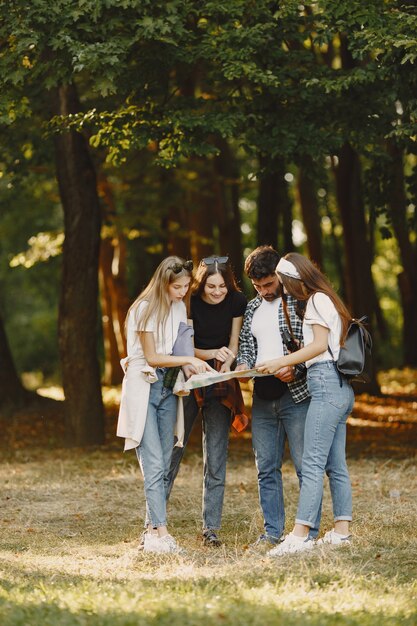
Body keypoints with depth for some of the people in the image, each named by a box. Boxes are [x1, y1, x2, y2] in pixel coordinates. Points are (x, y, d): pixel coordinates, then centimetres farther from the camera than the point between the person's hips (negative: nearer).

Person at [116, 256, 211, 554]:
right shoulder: (146, 309, -12)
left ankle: (152, 530, 6)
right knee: (154, 464, -13)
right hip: (143, 386, -7)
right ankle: (160, 532, -18)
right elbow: (152, 357, -12)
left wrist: (195, 365, -3)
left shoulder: (180, 308, 9)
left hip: (168, 386, 7)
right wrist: (189, 360, -18)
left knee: (165, 464, 3)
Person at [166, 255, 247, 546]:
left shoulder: (237, 302, -5)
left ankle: (211, 528, 5)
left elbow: (233, 347, 0)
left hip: (220, 383, 2)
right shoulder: (189, 302, -11)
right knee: (172, 451, -3)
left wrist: (224, 368, -20)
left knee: (216, 457, -1)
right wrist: (213, 353, -27)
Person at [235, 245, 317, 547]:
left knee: (305, 465, -4)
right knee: (266, 468, 8)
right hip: (263, 398, 6)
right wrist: (243, 364, -1)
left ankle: (309, 531, 2)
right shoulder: (252, 308, 16)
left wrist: (295, 369, -22)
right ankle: (272, 531, 15)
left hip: (296, 395, -6)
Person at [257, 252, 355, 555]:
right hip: (340, 388, 10)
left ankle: (300, 535, -19)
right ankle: (342, 531, 10)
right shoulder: (327, 300, 22)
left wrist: (281, 362, -14)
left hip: (326, 385, -10)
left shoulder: (317, 300, -5)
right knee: (336, 465, 9)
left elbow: (320, 344, -14)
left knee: (312, 463, -14)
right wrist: (291, 367, 11)